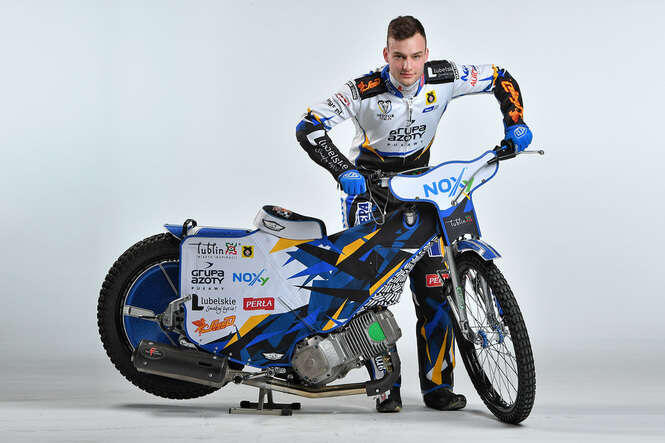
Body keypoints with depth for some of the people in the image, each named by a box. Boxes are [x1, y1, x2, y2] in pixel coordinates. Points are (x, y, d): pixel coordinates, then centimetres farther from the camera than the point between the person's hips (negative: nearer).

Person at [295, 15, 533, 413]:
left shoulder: (444, 78, -14)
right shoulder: (364, 91, -23)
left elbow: (501, 78, 1)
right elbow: (308, 128, -27)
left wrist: (516, 123, -14)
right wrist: (344, 171, -38)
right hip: (367, 184, -2)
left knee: (434, 286, -7)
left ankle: (438, 383, 1)